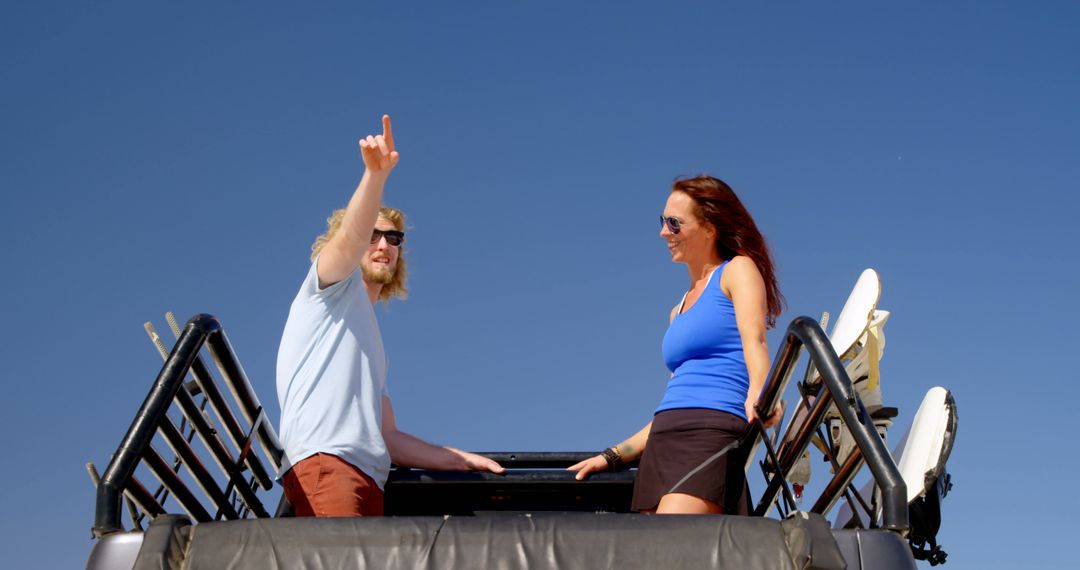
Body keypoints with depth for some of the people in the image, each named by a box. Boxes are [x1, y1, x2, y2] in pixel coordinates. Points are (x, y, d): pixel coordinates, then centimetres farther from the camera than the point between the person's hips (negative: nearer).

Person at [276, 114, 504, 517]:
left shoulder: (369, 341, 35)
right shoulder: (334, 285, 17)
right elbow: (348, 239, -8)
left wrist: (465, 461, 30)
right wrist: (376, 174, -24)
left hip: (370, 479, 7)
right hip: (323, 461, -7)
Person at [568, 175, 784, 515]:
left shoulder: (738, 270, 9)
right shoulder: (678, 311, 28)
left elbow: (754, 340, -10)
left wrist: (758, 395, -30)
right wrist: (613, 457, 24)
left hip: (713, 433, -7)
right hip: (662, 444, 7)